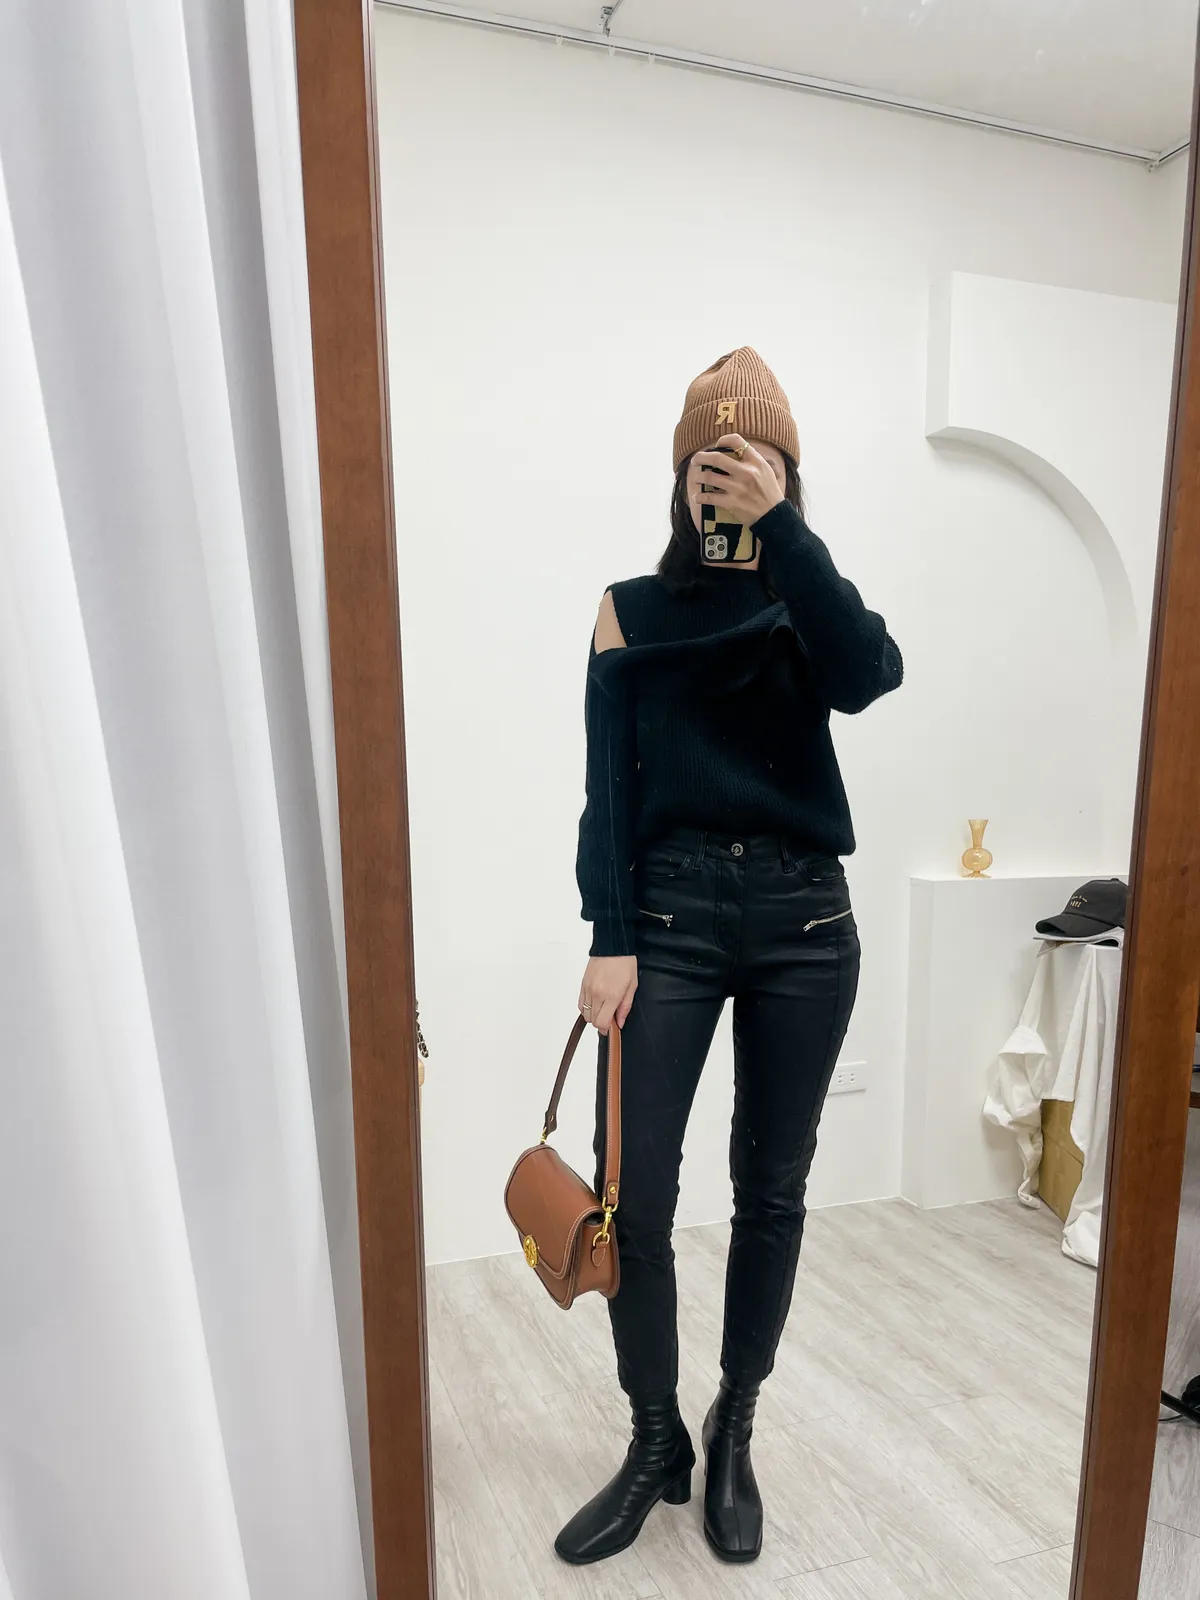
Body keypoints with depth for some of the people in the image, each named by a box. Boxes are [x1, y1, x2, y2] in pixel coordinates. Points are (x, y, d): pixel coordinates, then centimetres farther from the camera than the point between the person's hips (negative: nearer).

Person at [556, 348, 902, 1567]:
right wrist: (609, 939, -8)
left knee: (771, 1192, 11)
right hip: (669, 911, -1)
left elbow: (867, 676, -15)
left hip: (802, 917, 1)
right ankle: (657, 1445, 26)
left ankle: (732, 1437, 34)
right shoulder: (633, 609, 7)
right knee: (632, 1195, -1)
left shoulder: (808, 604, 9)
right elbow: (608, 785, 0)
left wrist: (781, 527, -16)